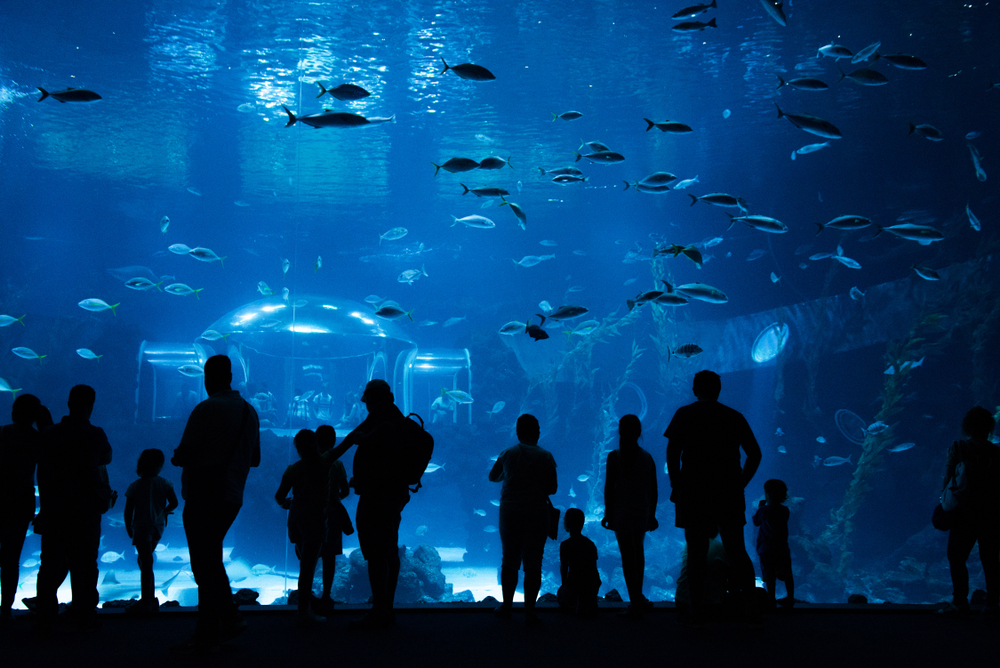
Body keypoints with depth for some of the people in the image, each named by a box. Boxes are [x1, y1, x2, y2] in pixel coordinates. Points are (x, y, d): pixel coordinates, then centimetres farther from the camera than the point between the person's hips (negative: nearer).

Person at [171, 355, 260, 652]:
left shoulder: (206, 409, -14)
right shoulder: (249, 411, 9)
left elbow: (184, 454, -15)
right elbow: (254, 459, 15)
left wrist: (175, 458, 6)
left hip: (204, 497, -7)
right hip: (232, 497, 7)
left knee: (206, 564, 0)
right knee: (211, 561, 18)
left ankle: (207, 636, 6)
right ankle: (228, 620, 20)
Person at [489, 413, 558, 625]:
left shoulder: (507, 454, 2)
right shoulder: (545, 457, -5)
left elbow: (493, 477, 18)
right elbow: (552, 488, -2)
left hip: (510, 512, 2)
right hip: (537, 514, -2)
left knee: (509, 561, 12)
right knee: (533, 564, 2)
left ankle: (507, 606, 16)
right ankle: (530, 611, 1)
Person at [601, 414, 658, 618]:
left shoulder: (615, 457, -8)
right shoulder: (647, 457, 2)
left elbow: (609, 487, -9)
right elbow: (653, 490, 6)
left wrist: (608, 513, -1)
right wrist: (651, 515, 15)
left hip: (622, 511, -4)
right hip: (642, 511, 4)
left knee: (627, 555, 0)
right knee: (638, 552, 20)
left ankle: (636, 603, 0)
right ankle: (638, 598, 26)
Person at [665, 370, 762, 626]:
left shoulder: (685, 414, 3)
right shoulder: (735, 416, 11)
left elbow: (672, 451, -7)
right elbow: (755, 454, 10)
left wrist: (675, 484, 0)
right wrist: (740, 483, 14)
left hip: (693, 493, -2)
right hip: (729, 494, 2)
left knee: (696, 553, 1)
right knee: (737, 551, 8)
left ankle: (697, 612, 1)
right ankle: (751, 608, 3)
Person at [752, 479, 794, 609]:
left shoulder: (764, 511, -9)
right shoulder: (784, 510, 1)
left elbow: (756, 521, 6)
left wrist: (760, 507, 19)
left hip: (766, 549, -4)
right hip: (782, 548, 4)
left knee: (769, 576, -1)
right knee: (786, 574, 13)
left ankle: (771, 599, -1)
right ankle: (790, 597, 20)